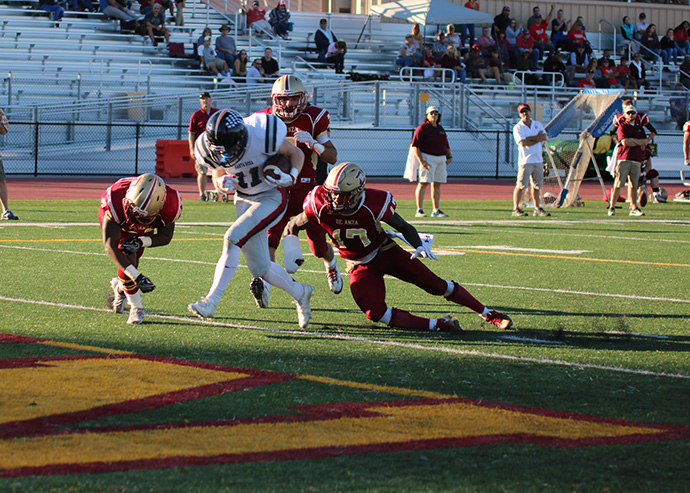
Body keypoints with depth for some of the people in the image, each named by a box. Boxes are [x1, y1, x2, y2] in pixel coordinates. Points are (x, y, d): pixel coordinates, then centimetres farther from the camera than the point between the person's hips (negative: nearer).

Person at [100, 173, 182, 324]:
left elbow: (165, 237, -17)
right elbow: (110, 246, -42)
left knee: (132, 262, -1)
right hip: (117, 223, -3)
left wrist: (141, 242, -38)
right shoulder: (115, 203, -46)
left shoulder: (170, 205, -38)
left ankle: (120, 288, 36)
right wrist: (137, 277, -50)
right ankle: (136, 308, -1)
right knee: (128, 259, -21)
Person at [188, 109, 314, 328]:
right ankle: (300, 294, 32)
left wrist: (291, 176, -28)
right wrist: (222, 183, -20)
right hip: (244, 201, 6)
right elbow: (218, 177, 4)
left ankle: (211, 302, -22)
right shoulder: (211, 150, -15)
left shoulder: (262, 136, -28)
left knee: (232, 239, -24)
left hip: (272, 199, -6)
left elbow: (295, 153, -10)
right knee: (260, 269, 6)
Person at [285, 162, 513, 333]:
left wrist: (419, 246, -25)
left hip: (386, 252, -1)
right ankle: (436, 325, -17)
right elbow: (293, 227, -4)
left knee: (436, 285, -9)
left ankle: (490, 315, 8)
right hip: (361, 266, 2)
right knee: (375, 313, -24)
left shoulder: (374, 204, -26)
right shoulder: (320, 205, -22)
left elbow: (404, 227, -8)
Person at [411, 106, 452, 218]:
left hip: (441, 158, 7)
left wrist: (449, 155, 8)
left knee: (437, 184, 9)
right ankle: (419, 210, -12)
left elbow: (445, 144, 25)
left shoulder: (440, 129, 17)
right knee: (424, 183, -11)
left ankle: (436, 211, 15)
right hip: (428, 158, -7)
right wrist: (421, 161, -19)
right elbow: (415, 146, -11)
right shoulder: (422, 128, -6)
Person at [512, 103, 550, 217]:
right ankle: (516, 209, -8)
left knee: (537, 185, 10)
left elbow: (544, 137, -3)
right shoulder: (518, 128, -2)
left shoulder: (538, 125, 13)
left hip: (538, 160, 5)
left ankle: (537, 209, 17)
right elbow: (523, 143, -16)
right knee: (521, 185, -10)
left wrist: (529, 138, -10)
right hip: (525, 161, -5)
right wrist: (538, 138, -11)